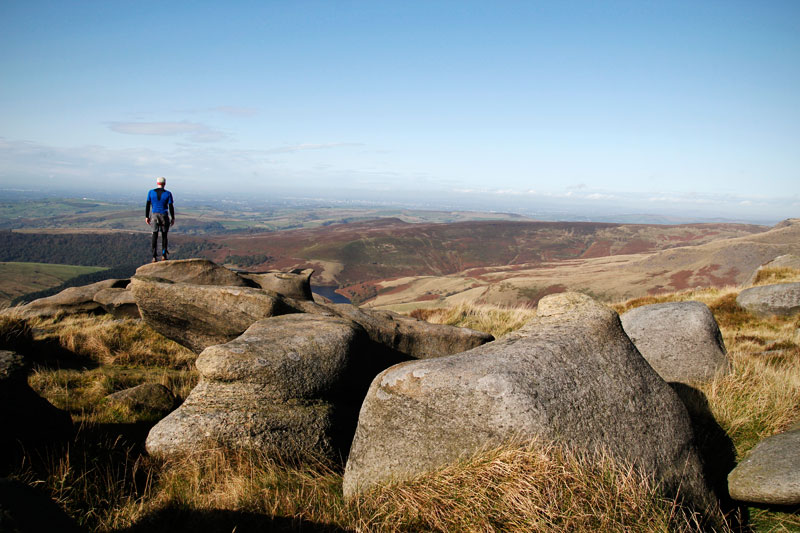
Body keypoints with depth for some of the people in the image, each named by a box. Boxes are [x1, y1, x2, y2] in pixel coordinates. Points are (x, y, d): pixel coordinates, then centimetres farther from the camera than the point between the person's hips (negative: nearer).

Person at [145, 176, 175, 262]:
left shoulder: (151, 192, -1)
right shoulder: (168, 194, -7)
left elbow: (147, 206, 1)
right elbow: (171, 207, -5)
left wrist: (147, 217, 9)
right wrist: (172, 218, 4)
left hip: (155, 216, 1)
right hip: (164, 216, -1)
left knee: (155, 236, 6)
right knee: (164, 235, 12)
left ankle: (154, 257, 0)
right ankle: (163, 255, 11)